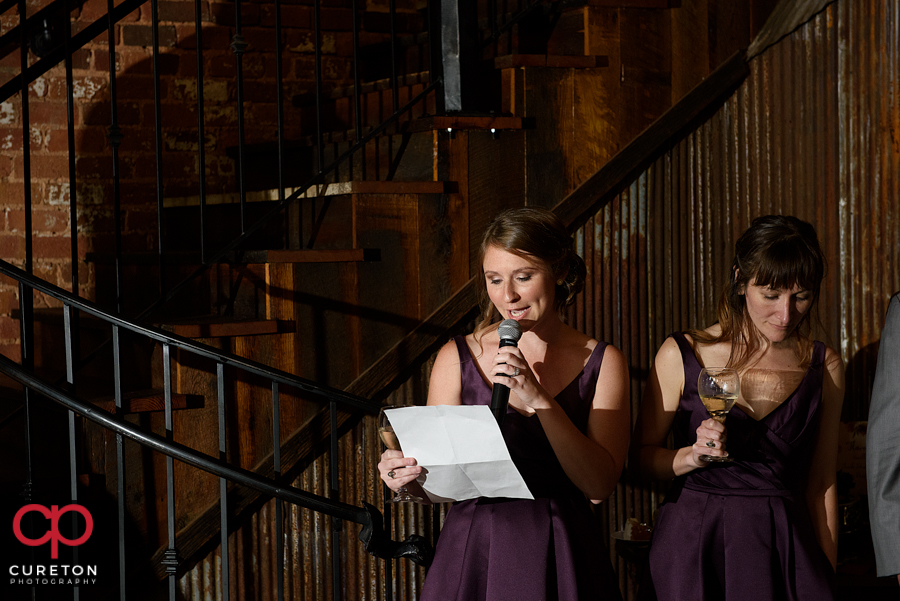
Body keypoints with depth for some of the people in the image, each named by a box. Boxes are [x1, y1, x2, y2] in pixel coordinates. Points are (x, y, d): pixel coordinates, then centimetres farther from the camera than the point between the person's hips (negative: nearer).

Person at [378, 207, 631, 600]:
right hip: (473, 553, 0)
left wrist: (540, 400, -18)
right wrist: (408, 477, -20)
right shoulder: (458, 358, 0)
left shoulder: (602, 363, 0)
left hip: (561, 560, 0)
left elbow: (599, 486, -10)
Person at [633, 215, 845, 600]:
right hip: (692, 545, -1)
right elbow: (642, 457, 3)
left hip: (785, 546, 2)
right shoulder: (681, 354, -4)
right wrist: (692, 455, -16)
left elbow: (821, 484, 8)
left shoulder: (824, 367, 4)